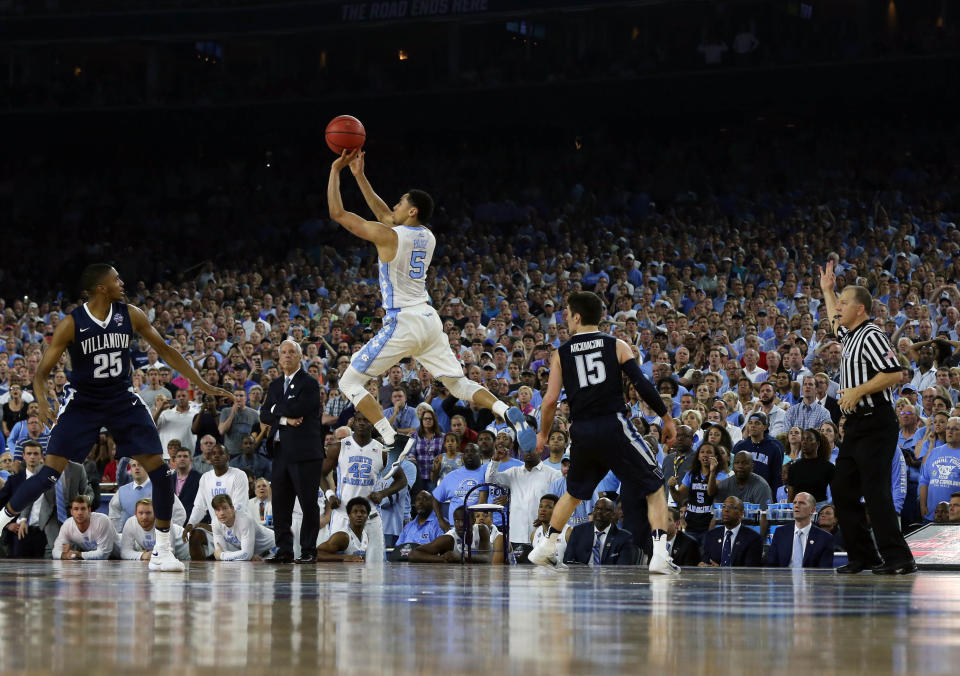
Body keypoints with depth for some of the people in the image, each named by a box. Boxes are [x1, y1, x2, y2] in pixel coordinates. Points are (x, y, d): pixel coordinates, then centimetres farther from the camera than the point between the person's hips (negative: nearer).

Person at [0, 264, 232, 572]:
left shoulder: (130, 315, -6)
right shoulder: (71, 324, -15)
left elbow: (165, 350, 5)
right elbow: (42, 370, -13)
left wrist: (202, 384, 3)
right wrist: (42, 402, -33)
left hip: (123, 401, 3)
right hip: (83, 403, -3)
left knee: (159, 469, -7)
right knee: (50, 471, -13)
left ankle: (162, 551, 3)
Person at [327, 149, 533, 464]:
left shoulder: (390, 236, -11)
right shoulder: (428, 237, 12)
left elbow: (337, 213, -6)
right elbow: (385, 214, 28)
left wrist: (336, 171, 5)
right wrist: (359, 176, 29)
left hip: (403, 323, -7)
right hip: (429, 319, 7)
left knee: (350, 382, 1)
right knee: (458, 383, 13)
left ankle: (393, 441, -11)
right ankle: (507, 412, -12)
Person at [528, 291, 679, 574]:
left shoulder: (561, 354, 8)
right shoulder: (617, 346, 5)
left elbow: (550, 401, 4)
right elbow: (643, 385, -5)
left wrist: (543, 434, 19)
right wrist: (666, 418, 3)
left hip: (582, 431, 3)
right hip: (614, 425, -3)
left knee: (574, 491, 28)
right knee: (655, 488, 5)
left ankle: (546, 548, 30)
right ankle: (660, 554, -11)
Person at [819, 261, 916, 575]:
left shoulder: (872, 335, -12)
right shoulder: (850, 335, 17)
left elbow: (893, 374, -22)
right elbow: (835, 322, 43)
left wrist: (858, 391, -22)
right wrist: (827, 290, 44)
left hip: (875, 425, -10)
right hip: (855, 425, 11)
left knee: (876, 490, -15)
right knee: (842, 490, 10)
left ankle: (898, 558, -16)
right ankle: (862, 556, 15)